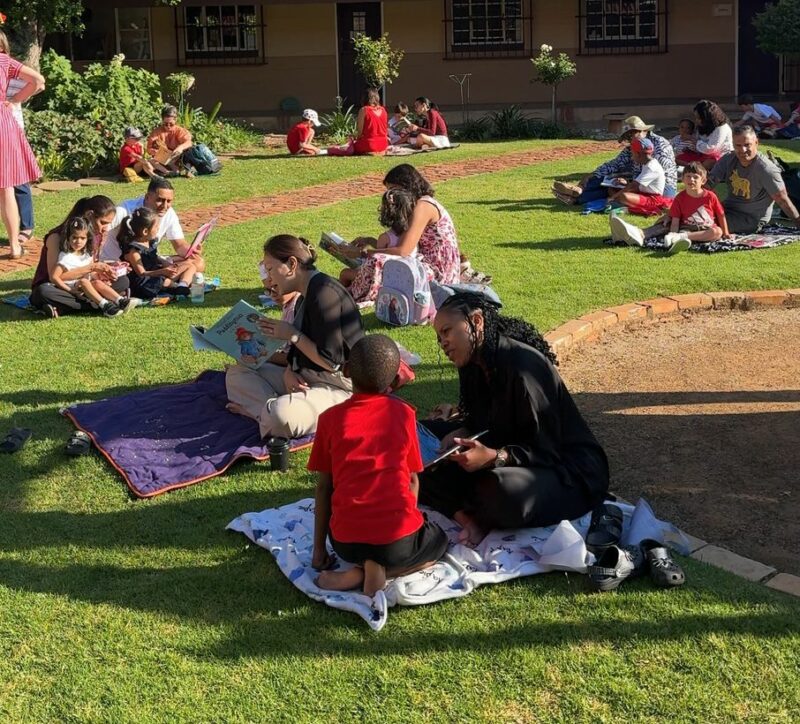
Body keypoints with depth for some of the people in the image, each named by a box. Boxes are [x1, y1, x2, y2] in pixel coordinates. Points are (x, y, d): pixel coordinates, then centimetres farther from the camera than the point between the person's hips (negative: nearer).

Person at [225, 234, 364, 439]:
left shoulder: (324, 293, -18)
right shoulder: (304, 299, 13)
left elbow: (331, 362, -21)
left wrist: (292, 335, -12)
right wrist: (288, 371, -7)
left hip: (338, 388, -11)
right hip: (305, 379, 11)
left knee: (280, 415, -38)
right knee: (236, 374, 8)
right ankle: (269, 412, -13)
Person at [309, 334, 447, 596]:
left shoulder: (330, 418, 3)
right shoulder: (404, 413, 2)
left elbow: (323, 488, 6)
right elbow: (412, 480, 8)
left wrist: (319, 548, 15)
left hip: (346, 541, 2)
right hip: (397, 538, -2)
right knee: (437, 540, 30)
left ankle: (358, 573, 5)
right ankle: (383, 569, 1)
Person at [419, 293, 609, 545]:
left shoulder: (523, 366, -24)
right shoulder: (476, 367, 2)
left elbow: (545, 451, -23)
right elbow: (482, 423, 14)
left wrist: (493, 457, -37)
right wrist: (462, 432, -9)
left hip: (568, 474, -9)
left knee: (503, 490, -42)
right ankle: (466, 515, -18)